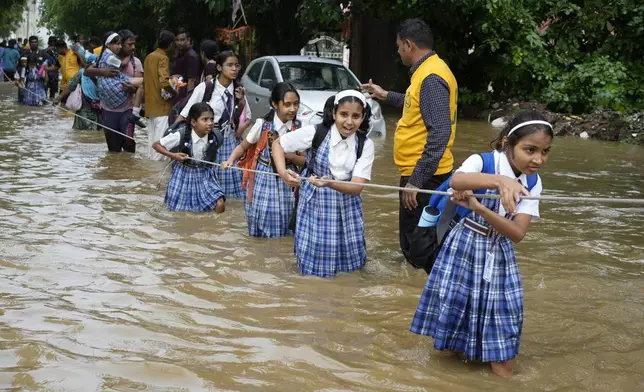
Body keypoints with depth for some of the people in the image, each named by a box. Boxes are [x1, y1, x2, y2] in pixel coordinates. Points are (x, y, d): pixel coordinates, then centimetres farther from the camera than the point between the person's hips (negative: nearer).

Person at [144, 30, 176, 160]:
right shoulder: (163, 58, -13)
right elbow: (164, 82, -24)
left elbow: (145, 80, 19)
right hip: (162, 105, -9)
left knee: (153, 139, 13)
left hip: (151, 104, 9)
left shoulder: (149, 56, 13)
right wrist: (175, 93, -11)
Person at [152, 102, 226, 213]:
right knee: (178, 210, 8)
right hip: (184, 173, -1)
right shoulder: (180, 135, -24)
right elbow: (156, 145, -12)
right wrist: (173, 155, -22)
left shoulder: (216, 136, -17)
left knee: (220, 206, -14)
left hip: (205, 174, 1)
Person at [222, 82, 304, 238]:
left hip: (286, 180, 2)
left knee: (283, 223, 6)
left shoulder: (299, 128, -4)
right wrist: (231, 160, -16)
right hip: (263, 178, -2)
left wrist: (289, 155, -19)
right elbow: (243, 146, 1)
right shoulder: (262, 124, -10)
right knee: (262, 218, -2)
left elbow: (304, 160, -1)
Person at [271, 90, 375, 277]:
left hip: (347, 207, 2)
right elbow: (278, 144, -4)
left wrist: (330, 183, -36)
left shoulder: (365, 144, -10)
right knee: (314, 262, 1)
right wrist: (282, 172, -21)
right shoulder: (315, 133, -16)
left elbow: (357, 187, -17)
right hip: (315, 204, -2)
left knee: (349, 258, 10)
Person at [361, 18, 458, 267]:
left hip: (423, 175, -11)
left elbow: (439, 134, -28)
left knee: (416, 244, -4)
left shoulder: (431, 78, -20)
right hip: (422, 172, 11)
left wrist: (416, 180, -28)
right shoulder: (427, 71, 11)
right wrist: (386, 96, 38)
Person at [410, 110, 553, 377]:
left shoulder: (533, 183, -5)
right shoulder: (481, 162, -17)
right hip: (464, 249, -3)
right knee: (455, 306, 6)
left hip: (499, 256, 3)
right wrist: (500, 180, -58)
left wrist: (478, 207, -28)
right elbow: (456, 181, -41)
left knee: (502, 323, 4)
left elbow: (517, 234, -14)